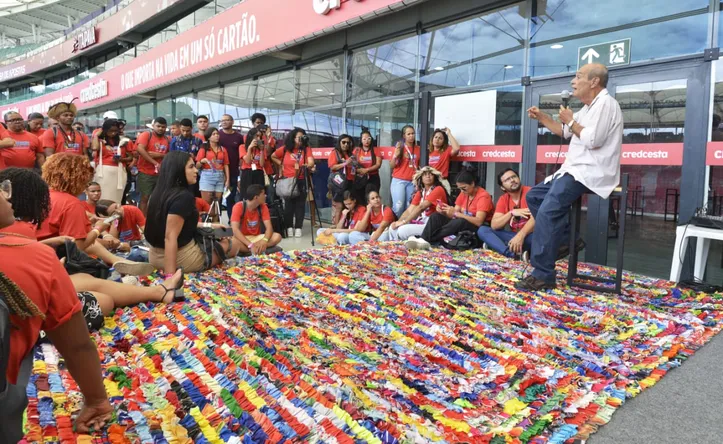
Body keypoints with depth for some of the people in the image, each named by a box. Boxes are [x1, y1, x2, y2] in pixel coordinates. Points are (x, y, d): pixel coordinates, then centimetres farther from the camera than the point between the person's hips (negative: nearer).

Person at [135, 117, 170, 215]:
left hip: (161, 174, 4)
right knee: (144, 198, -1)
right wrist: (155, 163, -19)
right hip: (145, 173, -4)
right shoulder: (146, 135, -4)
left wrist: (160, 155, -8)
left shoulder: (167, 139, 10)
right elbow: (140, 149, -18)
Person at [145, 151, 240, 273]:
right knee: (233, 245, 11)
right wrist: (170, 276, -35)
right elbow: (170, 237, -31)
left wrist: (209, 226, 23)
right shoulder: (184, 196, -24)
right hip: (181, 258, -9)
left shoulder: (160, 192, 4)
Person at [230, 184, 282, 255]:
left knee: (277, 236, -23)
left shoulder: (263, 207, -3)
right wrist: (250, 245, -38)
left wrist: (264, 240, -34)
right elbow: (235, 229, -27)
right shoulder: (239, 207, -17)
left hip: (257, 238, 4)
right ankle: (259, 250, -29)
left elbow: (269, 227, -12)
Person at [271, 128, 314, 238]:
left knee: (300, 204, 2)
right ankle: (289, 228, 12)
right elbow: (273, 156, 13)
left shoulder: (306, 149, -2)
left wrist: (308, 165, -37)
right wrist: (281, 164, 3)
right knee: (289, 204, 3)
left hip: (301, 181, 0)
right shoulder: (285, 149, -1)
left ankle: (298, 228, 8)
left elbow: (311, 162, -17)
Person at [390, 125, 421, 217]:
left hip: (412, 182, 3)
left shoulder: (418, 149, 9)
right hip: (399, 181, -3)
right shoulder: (400, 148, 1)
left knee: (409, 207, 2)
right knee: (399, 206, -12)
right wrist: (395, 155, -17)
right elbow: (392, 166, -1)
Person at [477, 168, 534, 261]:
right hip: (514, 236, 5)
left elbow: (535, 218, -20)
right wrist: (512, 213, -17)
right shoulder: (503, 200, 6)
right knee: (482, 230, -14)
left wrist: (520, 235, -34)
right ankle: (514, 253, -36)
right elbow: (494, 225, -4)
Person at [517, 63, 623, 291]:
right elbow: (564, 131, 32)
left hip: (592, 173, -11)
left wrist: (571, 121, -8)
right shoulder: (589, 108, 20)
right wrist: (541, 117, 21)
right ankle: (567, 239, 7)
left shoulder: (605, 103, -11)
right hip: (577, 170, 11)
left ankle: (543, 275, -24)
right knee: (533, 196, 10)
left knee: (548, 210, -25)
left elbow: (593, 141, -22)